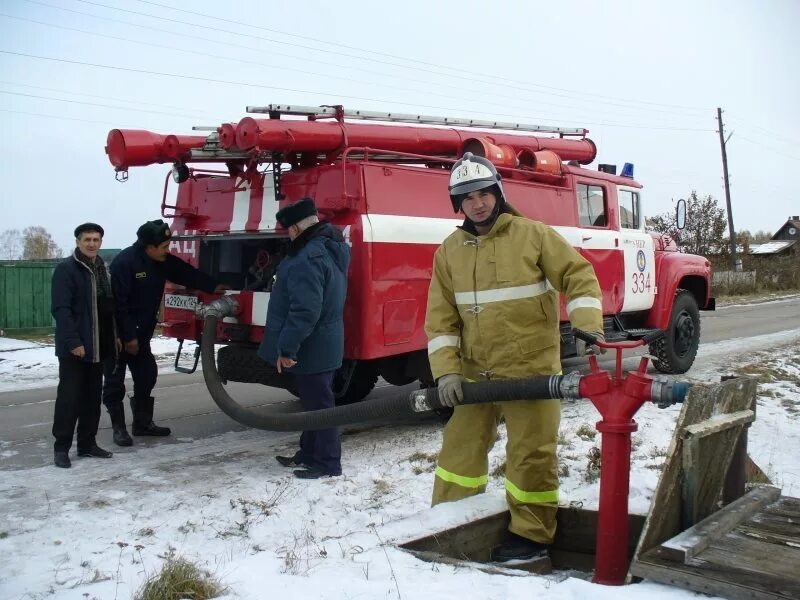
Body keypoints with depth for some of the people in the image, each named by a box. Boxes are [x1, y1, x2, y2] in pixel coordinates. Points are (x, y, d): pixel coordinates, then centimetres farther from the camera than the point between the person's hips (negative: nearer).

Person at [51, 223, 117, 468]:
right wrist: (73, 341, -23)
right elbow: (61, 309, -17)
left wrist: (115, 337, 11)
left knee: (92, 396, 11)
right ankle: (61, 447, 4)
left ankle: (87, 443, 20)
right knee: (69, 396, -4)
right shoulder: (66, 269, -10)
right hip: (74, 346, -7)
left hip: (98, 346, 7)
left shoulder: (102, 268, 14)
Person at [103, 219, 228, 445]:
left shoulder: (162, 261, 0)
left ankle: (143, 423, 24)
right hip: (118, 334, -8)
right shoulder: (124, 262, -24)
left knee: (147, 376, 12)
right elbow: (118, 303, -25)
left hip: (141, 333, 8)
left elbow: (186, 272, 13)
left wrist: (213, 287, 10)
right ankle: (119, 428, 9)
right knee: (115, 382, 1)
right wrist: (128, 337, -23)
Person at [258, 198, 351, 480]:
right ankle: (309, 454, 32)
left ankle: (327, 463, 9)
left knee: (318, 404, -1)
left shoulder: (309, 257, -24)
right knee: (314, 402, 19)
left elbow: (305, 310, -29)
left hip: (311, 347, -10)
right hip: (322, 344, 10)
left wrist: (286, 347, -24)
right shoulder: (330, 248, 10)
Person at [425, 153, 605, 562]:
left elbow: (578, 276, -5)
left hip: (531, 368, -4)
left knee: (530, 454, 2)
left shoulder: (533, 234, -4)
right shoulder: (448, 252, 5)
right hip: (475, 372, 4)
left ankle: (532, 535, 19)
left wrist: (588, 327, -18)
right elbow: (441, 317, 3)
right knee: (460, 447, 12)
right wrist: (446, 370, -7)